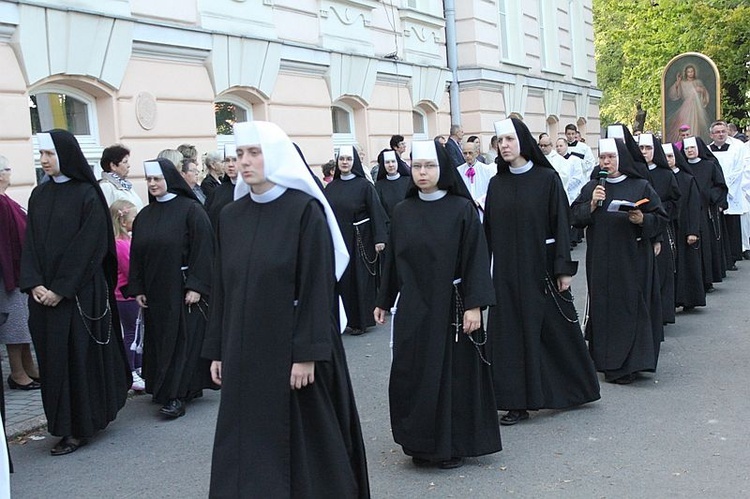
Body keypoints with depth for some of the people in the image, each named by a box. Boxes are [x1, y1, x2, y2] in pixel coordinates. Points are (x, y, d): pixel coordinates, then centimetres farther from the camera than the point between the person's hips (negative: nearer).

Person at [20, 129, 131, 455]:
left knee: (79, 355, -1)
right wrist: (34, 284, -7)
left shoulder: (87, 195, -8)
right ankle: (63, 422, 19)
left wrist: (61, 289, -15)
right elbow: (31, 245, 8)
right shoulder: (38, 195, 10)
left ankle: (79, 427, 9)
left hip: (80, 292, -6)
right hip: (45, 293, 6)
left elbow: (90, 247, -12)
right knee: (52, 357, 8)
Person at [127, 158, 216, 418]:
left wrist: (196, 286, -17)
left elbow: (203, 249, -13)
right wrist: (137, 289, 5)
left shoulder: (191, 209, -8)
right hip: (155, 292, 6)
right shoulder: (144, 216, 10)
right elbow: (136, 255, 12)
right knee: (160, 340, 10)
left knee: (183, 340, -5)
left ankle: (176, 396, -3)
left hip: (183, 288, -6)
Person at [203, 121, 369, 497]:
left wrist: (307, 353, -18)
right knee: (249, 440, 9)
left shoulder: (305, 210, -10)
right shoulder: (231, 216, 8)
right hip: (245, 351, 5)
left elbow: (317, 285, -13)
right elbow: (222, 287, 11)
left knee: (303, 437, 5)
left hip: (292, 347, -5)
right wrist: (218, 350, 10)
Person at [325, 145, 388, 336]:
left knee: (359, 279, 1)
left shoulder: (364, 185, -6)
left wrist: (379, 238, -17)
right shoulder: (331, 187, 7)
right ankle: (345, 319, 17)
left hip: (359, 240, -4)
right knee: (341, 279, 7)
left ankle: (360, 321, 10)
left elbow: (376, 211, -10)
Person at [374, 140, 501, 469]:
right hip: (413, 307, 4)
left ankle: (454, 445, 18)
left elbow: (476, 258, -8)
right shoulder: (403, 211, 6)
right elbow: (392, 258, 12)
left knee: (454, 373, 4)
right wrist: (383, 301, 14)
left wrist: (474, 305, -15)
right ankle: (421, 444, 20)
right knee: (411, 375, 5)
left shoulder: (462, 208, -5)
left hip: (450, 306, -3)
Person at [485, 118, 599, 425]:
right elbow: (489, 230, 7)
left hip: (541, 268, -3)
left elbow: (561, 223, -7)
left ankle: (576, 388, 26)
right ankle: (518, 401, 12)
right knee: (512, 333, 4)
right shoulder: (497, 184, 6)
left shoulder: (547, 178, -5)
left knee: (554, 329, 6)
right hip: (507, 272, 4)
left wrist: (564, 268, -12)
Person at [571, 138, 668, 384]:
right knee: (604, 308, 2)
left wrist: (642, 219, -16)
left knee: (631, 308, -4)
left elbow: (660, 218, 2)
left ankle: (630, 363, 1)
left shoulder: (641, 187, 2)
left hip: (633, 260, -2)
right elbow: (574, 218, 5)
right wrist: (592, 204, -11)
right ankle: (608, 361, 11)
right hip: (601, 261, 2)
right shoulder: (592, 188, 10)